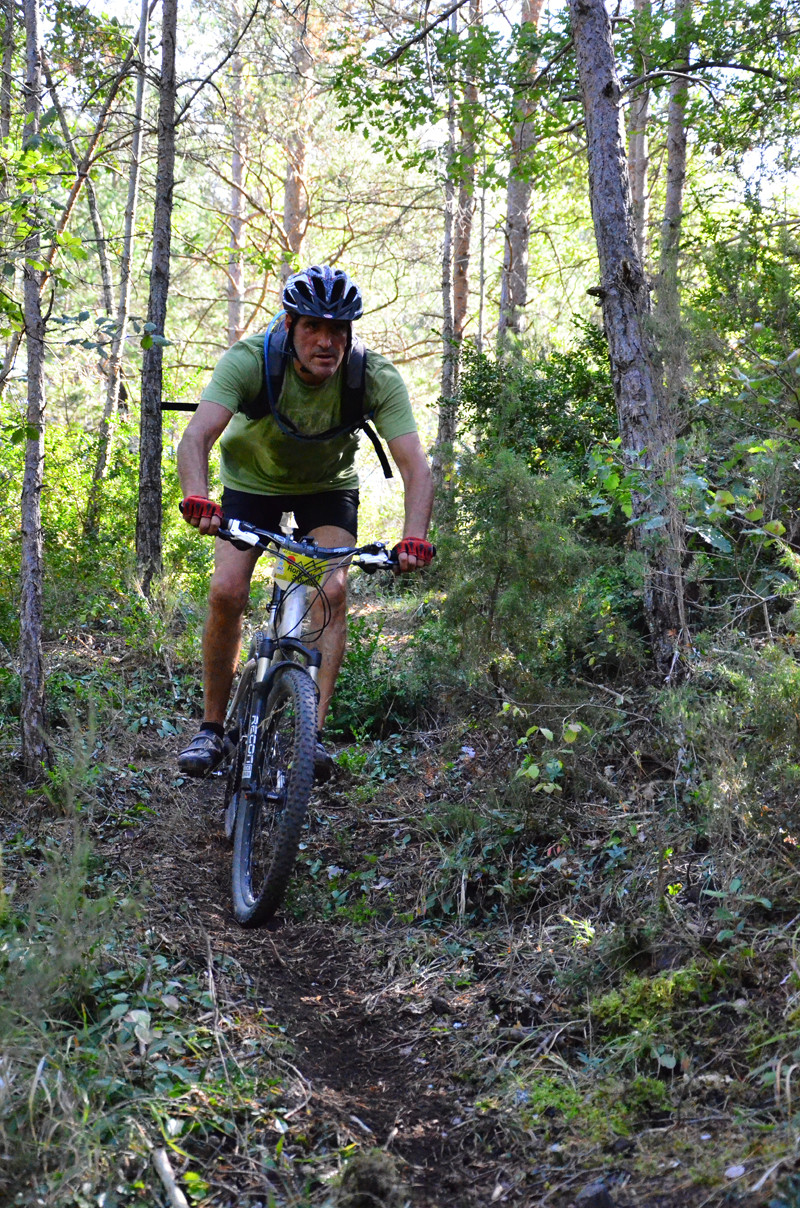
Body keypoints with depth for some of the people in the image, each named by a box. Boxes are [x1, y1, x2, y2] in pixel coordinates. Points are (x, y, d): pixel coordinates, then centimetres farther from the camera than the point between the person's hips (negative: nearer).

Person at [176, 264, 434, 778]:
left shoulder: (376, 378, -29)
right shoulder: (250, 360, -31)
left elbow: (416, 466, -35)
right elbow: (197, 436, -42)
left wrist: (414, 538, -52)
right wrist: (197, 498, -62)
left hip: (328, 486, 1)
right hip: (253, 480, 0)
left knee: (332, 592, -21)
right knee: (227, 592, -16)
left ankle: (312, 730, -16)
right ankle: (213, 729, 0)